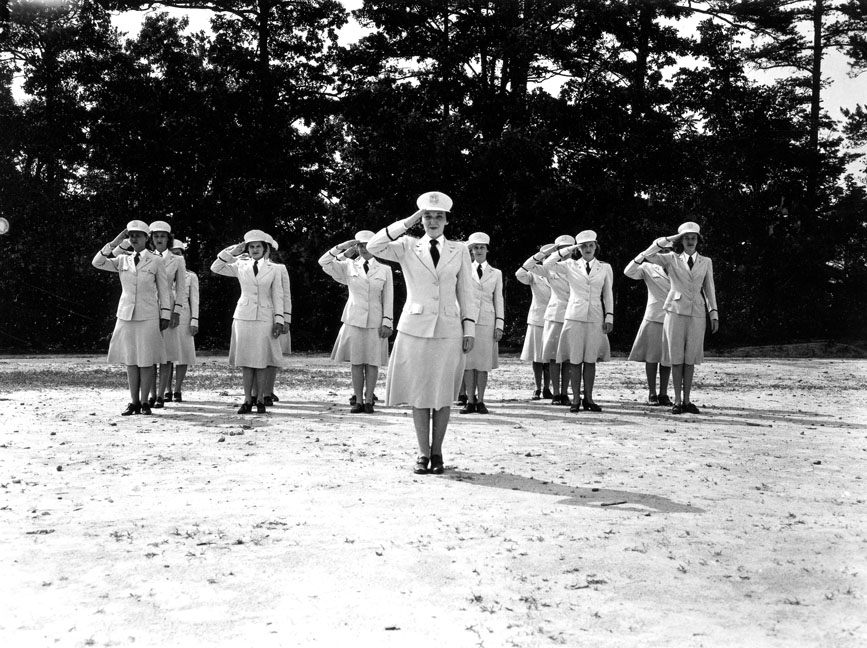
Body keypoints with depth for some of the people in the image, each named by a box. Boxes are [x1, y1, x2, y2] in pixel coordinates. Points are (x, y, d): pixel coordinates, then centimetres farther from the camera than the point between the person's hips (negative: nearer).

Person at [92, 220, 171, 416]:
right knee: (130, 360, 5)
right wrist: (115, 243, -8)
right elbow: (97, 263, -2)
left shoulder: (156, 261, 0)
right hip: (126, 315, 3)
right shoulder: (122, 260, 8)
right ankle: (133, 402, 11)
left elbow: (164, 290, 2)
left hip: (148, 317, -3)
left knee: (146, 360, -1)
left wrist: (165, 316, -2)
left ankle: (144, 402, 7)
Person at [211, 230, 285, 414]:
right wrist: (232, 252, -3)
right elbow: (215, 267, 5)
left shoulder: (273, 269, 5)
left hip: (264, 318, -1)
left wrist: (279, 320, -2)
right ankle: (247, 401, 7)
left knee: (261, 361, -1)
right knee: (246, 361, 2)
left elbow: (278, 296, 4)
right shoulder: (240, 266, 8)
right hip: (244, 317, 1)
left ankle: (260, 400, 6)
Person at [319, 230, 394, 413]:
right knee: (356, 362, 2)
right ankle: (358, 400, 8)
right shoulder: (349, 266, 7)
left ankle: (369, 400, 8)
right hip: (353, 320, 1)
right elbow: (323, 262, 0)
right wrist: (342, 247, -5)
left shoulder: (384, 270, 6)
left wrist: (387, 322, -2)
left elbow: (388, 298, 5)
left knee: (373, 362, 0)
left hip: (375, 322, 0)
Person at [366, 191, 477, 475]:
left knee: (443, 395, 5)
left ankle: (437, 453, 17)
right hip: (415, 328, -1)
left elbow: (465, 292, 9)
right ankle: (423, 454, 15)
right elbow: (373, 247, -12)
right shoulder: (408, 247, 4)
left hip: (449, 330, 1)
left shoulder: (459, 251, 8)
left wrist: (469, 329, 3)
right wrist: (408, 222, -12)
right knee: (419, 395, 3)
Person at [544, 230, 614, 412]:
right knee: (575, 360, 0)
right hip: (575, 316, -1)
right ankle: (576, 399, 7)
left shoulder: (605, 268, 9)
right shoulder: (570, 265, 5)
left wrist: (609, 317, 4)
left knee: (590, 360, 3)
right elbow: (546, 265, -5)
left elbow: (608, 294, 11)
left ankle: (588, 398, 12)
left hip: (595, 318, 1)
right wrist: (567, 250, -5)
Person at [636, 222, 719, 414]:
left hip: (697, 313, 2)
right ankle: (677, 401, 5)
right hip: (676, 311, -2)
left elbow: (709, 289, 14)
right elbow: (647, 255, -4)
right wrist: (669, 239, -5)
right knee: (676, 358, -1)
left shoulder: (706, 262, 11)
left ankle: (687, 400, 10)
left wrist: (714, 314, 9)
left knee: (690, 359, 3)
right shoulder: (671, 259, 6)